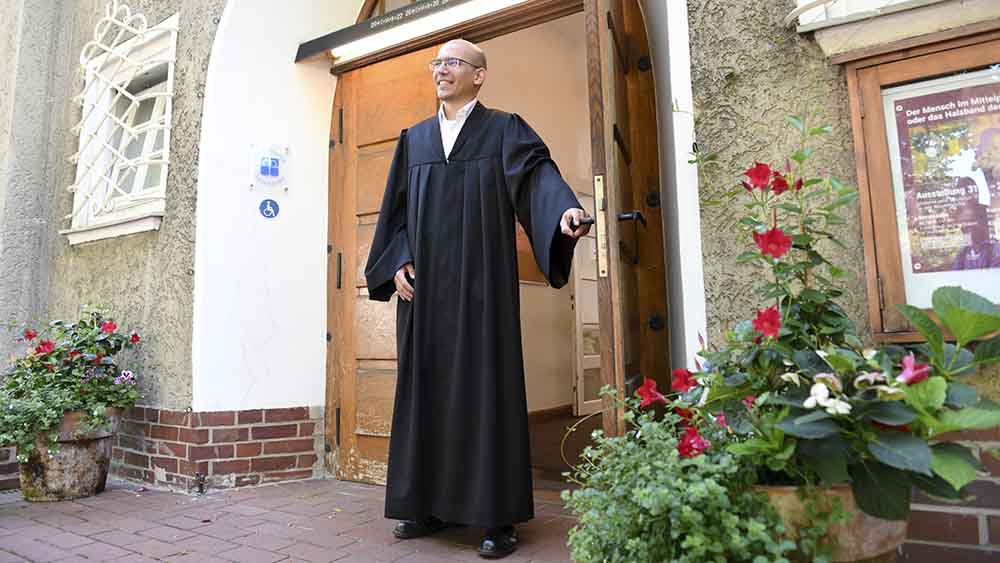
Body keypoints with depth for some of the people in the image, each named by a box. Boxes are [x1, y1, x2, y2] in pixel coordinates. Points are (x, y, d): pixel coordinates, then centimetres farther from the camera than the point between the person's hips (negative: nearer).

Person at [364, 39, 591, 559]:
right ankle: (428, 503, 17)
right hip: (424, 286, 4)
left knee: (486, 384, -4)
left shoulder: (504, 130, 6)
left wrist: (564, 209, -32)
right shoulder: (414, 139, 18)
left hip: (480, 282, -4)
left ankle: (497, 515, 5)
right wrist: (397, 261, -1)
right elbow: (396, 208, 15)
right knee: (426, 385, 5)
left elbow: (537, 173, -11)